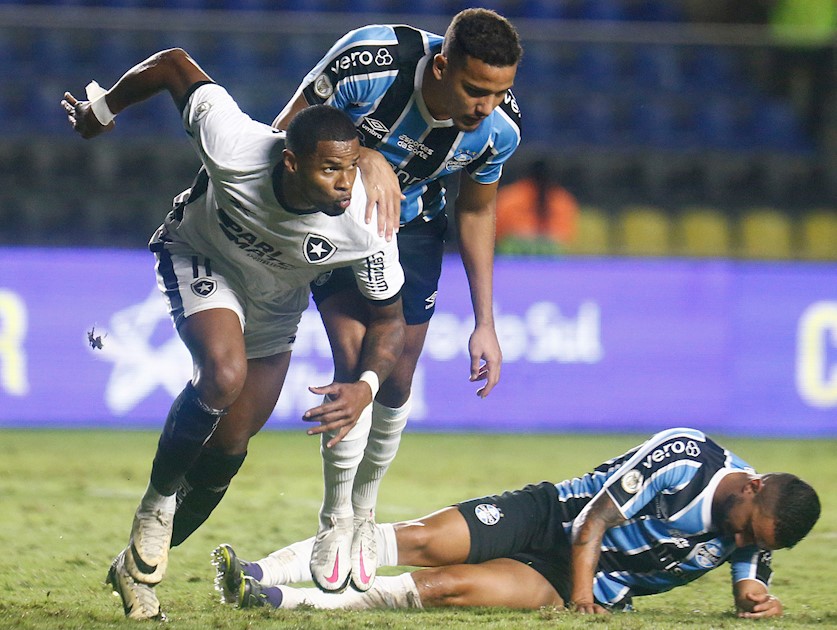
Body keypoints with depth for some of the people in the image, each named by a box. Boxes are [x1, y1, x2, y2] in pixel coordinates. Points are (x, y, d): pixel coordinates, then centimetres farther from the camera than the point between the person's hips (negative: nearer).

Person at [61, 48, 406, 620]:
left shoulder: (365, 225, -33)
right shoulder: (235, 149, -39)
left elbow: (389, 320, -17)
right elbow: (174, 65, -22)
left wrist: (367, 386, -37)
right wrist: (101, 110, -5)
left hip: (275, 299, 3)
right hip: (199, 256, -3)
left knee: (229, 446, 4)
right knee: (225, 374, -31)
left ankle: (140, 567, 24)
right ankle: (156, 507, -9)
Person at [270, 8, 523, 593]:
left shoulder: (499, 127, -24)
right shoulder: (369, 62, -37)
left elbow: (477, 212, -3)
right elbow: (287, 132, -22)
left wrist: (485, 323, -1)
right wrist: (364, 157, -39)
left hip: (412, 226, 3)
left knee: (396, 382, 2)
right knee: (354, 360, -18)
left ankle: (365, 512, 27)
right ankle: (335, 518, 0)